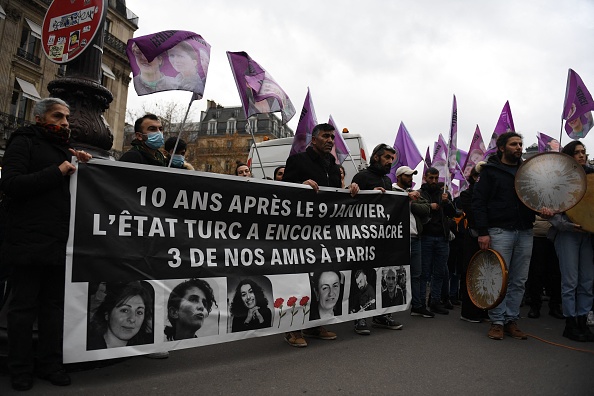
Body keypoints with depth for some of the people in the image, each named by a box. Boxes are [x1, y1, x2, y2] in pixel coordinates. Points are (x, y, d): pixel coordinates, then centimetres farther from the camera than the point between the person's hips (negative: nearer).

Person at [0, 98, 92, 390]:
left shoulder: (64, 149, 19)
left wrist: (84, 166, 4)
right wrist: (57, 172, -17)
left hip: (59, 243, 6)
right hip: (28, 243, -6)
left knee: (54, 305, 11)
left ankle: (50, 364, 21)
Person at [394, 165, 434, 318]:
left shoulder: (415, 193, 20)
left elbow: (427, 208, 6)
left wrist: (411, 204, -7)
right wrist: (408, 197, -13)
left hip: (415, 238, 7)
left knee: (416, 274, 13)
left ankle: (417, 306, 23)